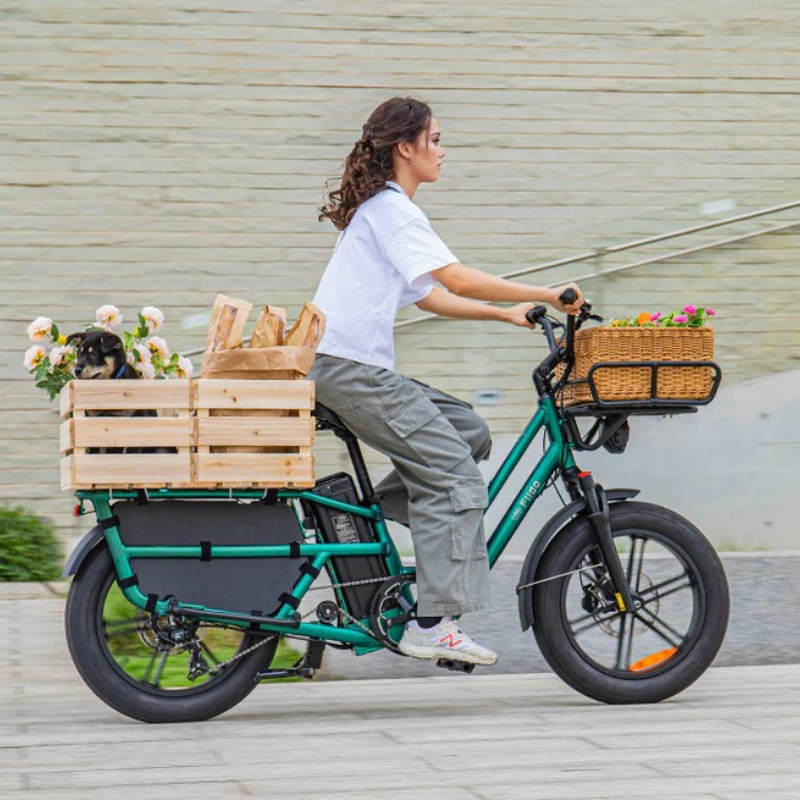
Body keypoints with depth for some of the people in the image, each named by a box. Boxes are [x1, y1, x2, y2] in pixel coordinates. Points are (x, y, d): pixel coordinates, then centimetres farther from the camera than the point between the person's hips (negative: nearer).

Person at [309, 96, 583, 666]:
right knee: (453, 476, -12)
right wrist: (546, 294, -13)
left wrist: (508, 314, 14)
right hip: (348, 368, -10)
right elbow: (457, 281, -19)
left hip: (360, 367, 10)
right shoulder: (393, 209, -10)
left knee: (468, 431, 9)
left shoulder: (383, 208, 22)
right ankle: (433, 626, -13)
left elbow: (430, 297, 22)